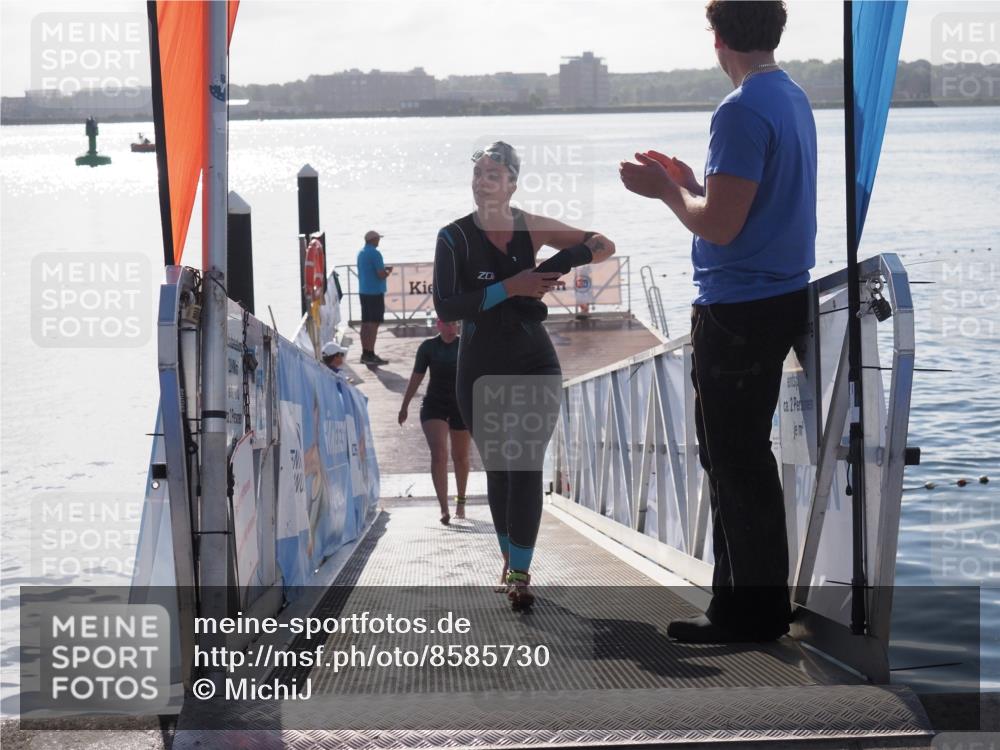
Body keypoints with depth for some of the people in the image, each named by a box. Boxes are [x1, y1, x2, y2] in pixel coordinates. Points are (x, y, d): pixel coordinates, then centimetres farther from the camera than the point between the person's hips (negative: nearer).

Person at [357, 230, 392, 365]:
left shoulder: (361, 253, 12)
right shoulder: (375, 253, -15)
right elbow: (381, 275, -20)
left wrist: (383, 269, 19)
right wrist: (388, 271, 1)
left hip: (363, 291, 9)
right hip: (375, 292, -9)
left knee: (365, 323, 11)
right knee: (374, 323, -7)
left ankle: (365, 354, 15)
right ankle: (370, 355, -9)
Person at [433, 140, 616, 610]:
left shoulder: (531, 228, -1)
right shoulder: (455, 238, -7)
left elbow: (604, 245, 3)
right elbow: (445, 307, -18)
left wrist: (559, 263, -16)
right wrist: (509, 288, -25)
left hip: (534, 364, 0)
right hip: (481, 371, 0)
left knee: (525, 466, -11)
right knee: (498, 470, 10)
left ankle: (518, 574, -11)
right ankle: (510, 558, 29)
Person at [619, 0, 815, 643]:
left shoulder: (743, 112, -20)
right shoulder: (793, 99, 11)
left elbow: (720, 226, -22)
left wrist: (666, 191, -6)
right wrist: (690, 183, 18)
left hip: (738, 312, -10)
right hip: (781, 298, 10)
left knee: (735, 462, -2)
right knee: (743, 457, 18)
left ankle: (753, 613, 5)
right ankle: (748, 599, 26)